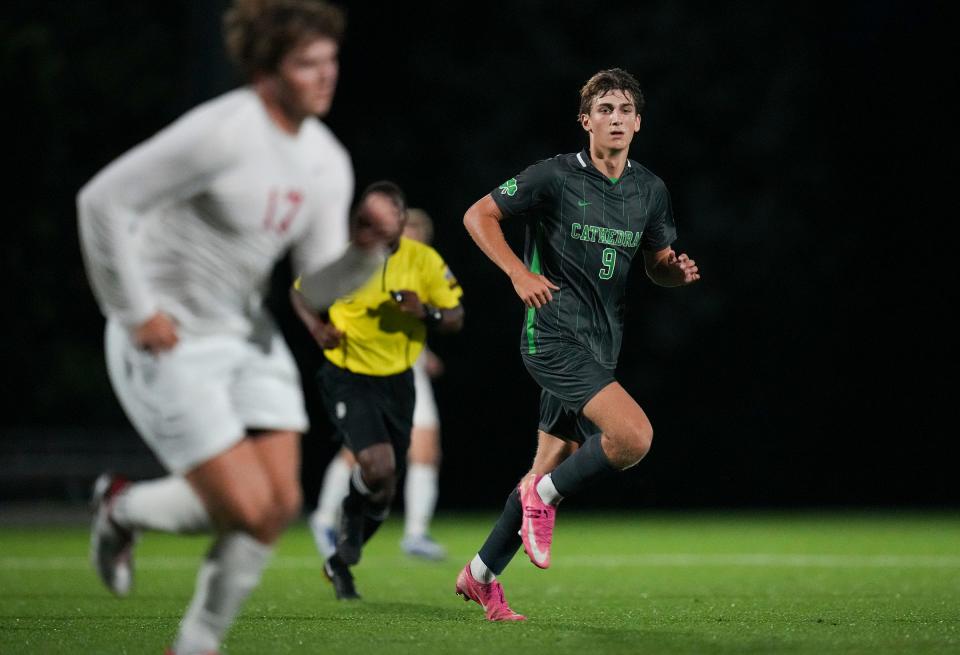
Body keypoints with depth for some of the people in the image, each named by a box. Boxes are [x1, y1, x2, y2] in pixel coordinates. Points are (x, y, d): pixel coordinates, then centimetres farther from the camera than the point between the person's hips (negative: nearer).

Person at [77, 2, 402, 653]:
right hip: (169, 344, -8)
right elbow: (102, 199, -21)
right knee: (248, 507, -12)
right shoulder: (223, 132, -22)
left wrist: (368, 248, -18)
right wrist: (135, 313, -18)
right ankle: (123, 507, 17)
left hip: (246, 335, 8)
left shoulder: (327, 161, 1)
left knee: (282, 503, -1)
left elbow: (319, 288, 3)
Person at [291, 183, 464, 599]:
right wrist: (317, 327, -12)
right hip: (348, 380, -4)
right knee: (377, 465, -27)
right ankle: (352, 512, 6)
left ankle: (340, 562, 33)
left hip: (396, 381, 4)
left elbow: (455, 318, 0)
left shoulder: (424, 261, -5)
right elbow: (300, 292, 8)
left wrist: (426, 313, -22)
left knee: (385, 490, 11)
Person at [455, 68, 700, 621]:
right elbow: (478, 215, -4)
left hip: (601, 345, 7)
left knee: (552, 468, 12)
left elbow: (658, 264, 18)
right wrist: (520, 273, -18)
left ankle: (482, 575, 27)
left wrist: (679, 271, -6)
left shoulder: (651, 190, 8)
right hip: (554, 335, -7)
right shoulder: (556, 176, -9)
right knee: (634, 435, -25)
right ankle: (545, 497, -1)